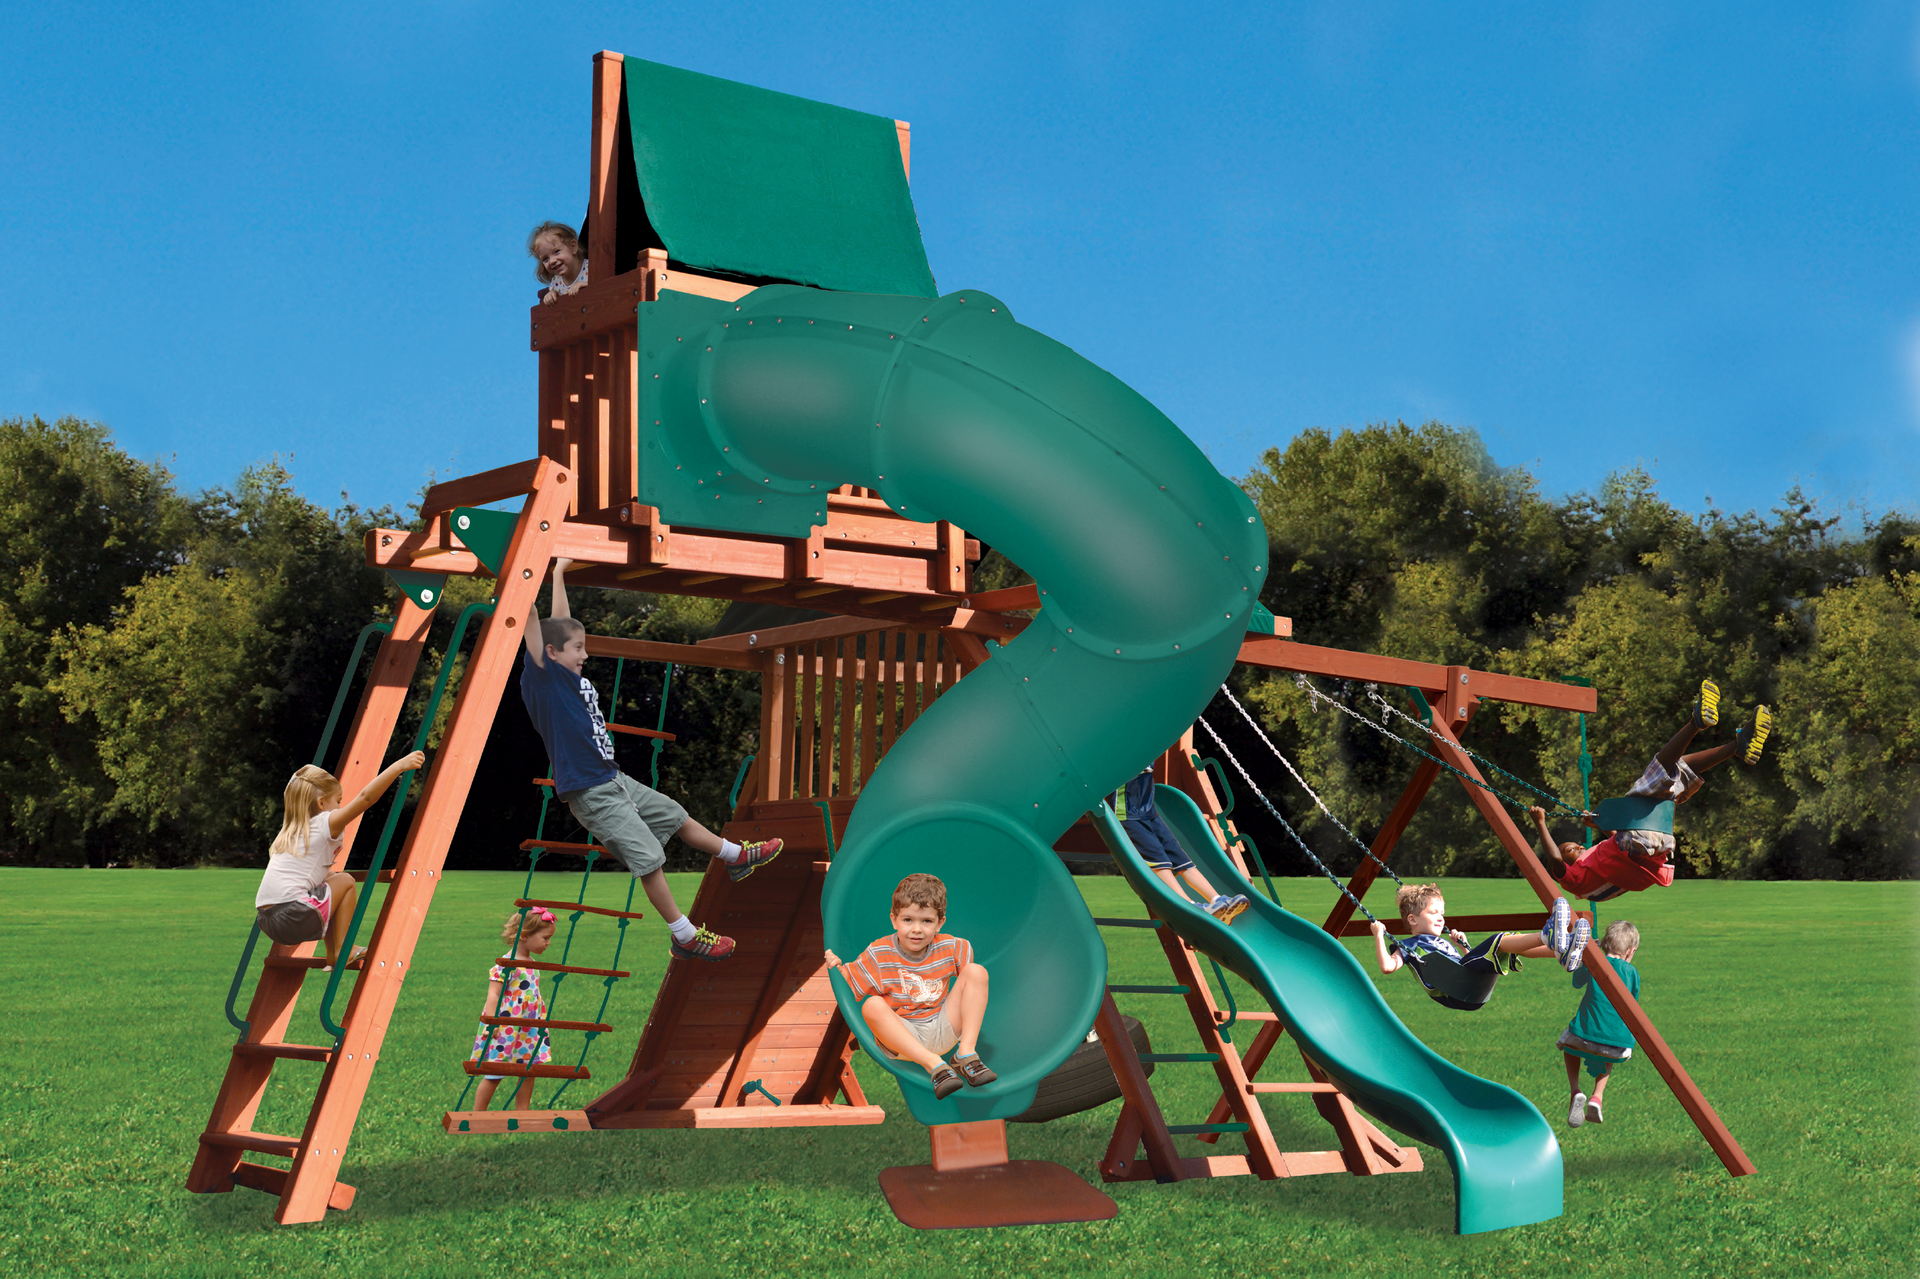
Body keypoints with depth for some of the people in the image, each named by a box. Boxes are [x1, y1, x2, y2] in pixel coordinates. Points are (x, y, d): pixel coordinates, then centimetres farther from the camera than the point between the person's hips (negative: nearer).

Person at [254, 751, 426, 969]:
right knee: (346, 882, 11)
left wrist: (327, 872, 49)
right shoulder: (325, 825, 0)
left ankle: (332, 955, 25)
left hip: (266, 922, 8)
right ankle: (341, 950, 9)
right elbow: (365, 797, -10)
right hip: (295, 916, -8)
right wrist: (398, 766, -12)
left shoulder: (290, 831, 23)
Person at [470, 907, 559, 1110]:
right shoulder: (506, 965, -17)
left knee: (529, 1071, 10)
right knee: (494, 1075, -1)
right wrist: (491, 1023, -29)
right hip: (505, 1030, -8)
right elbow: (493, 994, -20)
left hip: (529, 1030, 8)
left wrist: (541, 1021, 27)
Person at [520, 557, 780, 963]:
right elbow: (532, 617, -24)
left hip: (614, 780, 9)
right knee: (649, 858, -8)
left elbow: (561, 623, 21)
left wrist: (559, 572, 29)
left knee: (676, 816, 22)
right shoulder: (542, 677, -14)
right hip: (591, 794, -9)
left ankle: (736, 857, 42)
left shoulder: (570, 676, 8)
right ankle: (686, 938, 0)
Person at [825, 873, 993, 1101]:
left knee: (976, 971, -10)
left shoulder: (949, 948, -1)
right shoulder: (878, 954, -9)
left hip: (944, 1031, 3)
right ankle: (934, 1065, -40)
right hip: (901, 1035, -3)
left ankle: (967, 1053, -21)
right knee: (872, 1006, -34)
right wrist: (838, 969, -26)